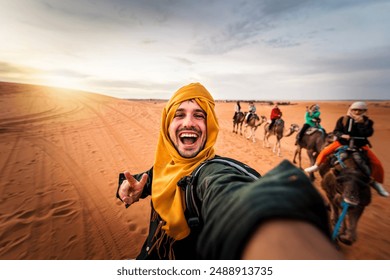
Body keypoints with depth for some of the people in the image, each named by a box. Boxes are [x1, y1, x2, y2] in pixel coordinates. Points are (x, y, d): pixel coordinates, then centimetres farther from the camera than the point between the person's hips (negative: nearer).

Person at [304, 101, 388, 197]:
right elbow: (336, 131, -7)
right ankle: (317, 165, 12)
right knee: (325, 151, -15)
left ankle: (377, 182, 20)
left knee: (377, 163, -5)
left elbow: (368, 133, -20)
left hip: (360, 145, 1)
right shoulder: (343, 119, -6)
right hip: (342, 142, -1)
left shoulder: (367, 121, -5)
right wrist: (342, 135, -27)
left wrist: (362, 123, -30)